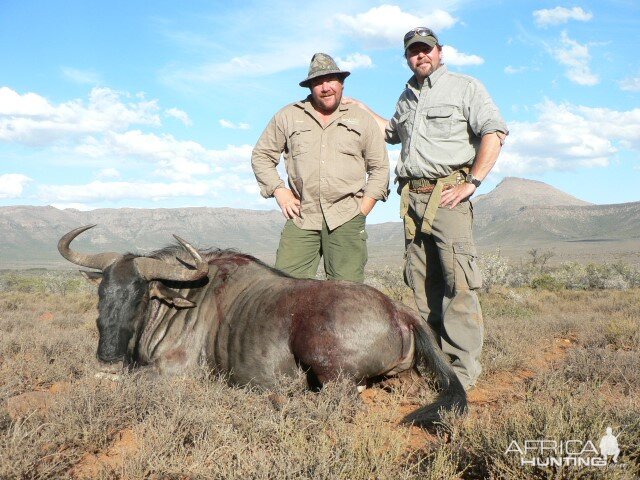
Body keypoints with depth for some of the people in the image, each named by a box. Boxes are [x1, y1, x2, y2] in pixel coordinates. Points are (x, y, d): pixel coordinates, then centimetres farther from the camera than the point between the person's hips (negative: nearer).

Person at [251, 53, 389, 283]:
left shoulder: (362, 119, 12)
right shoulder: (288, 116, 11)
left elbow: (380, 167, 14)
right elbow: (261, 156, 16)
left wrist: (363, 210, 4)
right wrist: (279, 191, 2)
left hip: (346, 219, 0)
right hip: (301, 217, 1)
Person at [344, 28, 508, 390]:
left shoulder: (465, 88, 6)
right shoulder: (407, 97, 24)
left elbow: (494, 132, -5)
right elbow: (393, 132, 43)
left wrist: (471, 183, -13)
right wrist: (363, 110, 35)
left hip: (447, 193, -6)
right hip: (412, 196, 6)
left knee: (458, 281, -12)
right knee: (422, 282, 4)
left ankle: (464, 367, -8)